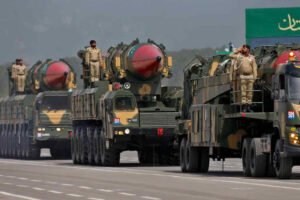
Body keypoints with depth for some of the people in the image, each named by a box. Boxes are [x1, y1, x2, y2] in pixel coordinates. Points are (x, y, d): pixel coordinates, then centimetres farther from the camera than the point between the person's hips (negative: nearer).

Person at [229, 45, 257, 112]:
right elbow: (230, 55, 9)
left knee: (249, 92, 1)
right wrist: (238, 50, 7)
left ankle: (249, 106, 4)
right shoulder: (239, 56, 7)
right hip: (242, 76, -1)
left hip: (250, 76, 1)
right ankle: (244, 107, -6)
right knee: (243, 92, -5)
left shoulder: (252, 58, 7)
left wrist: (254, 77, -1)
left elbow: (254, 68, 6)